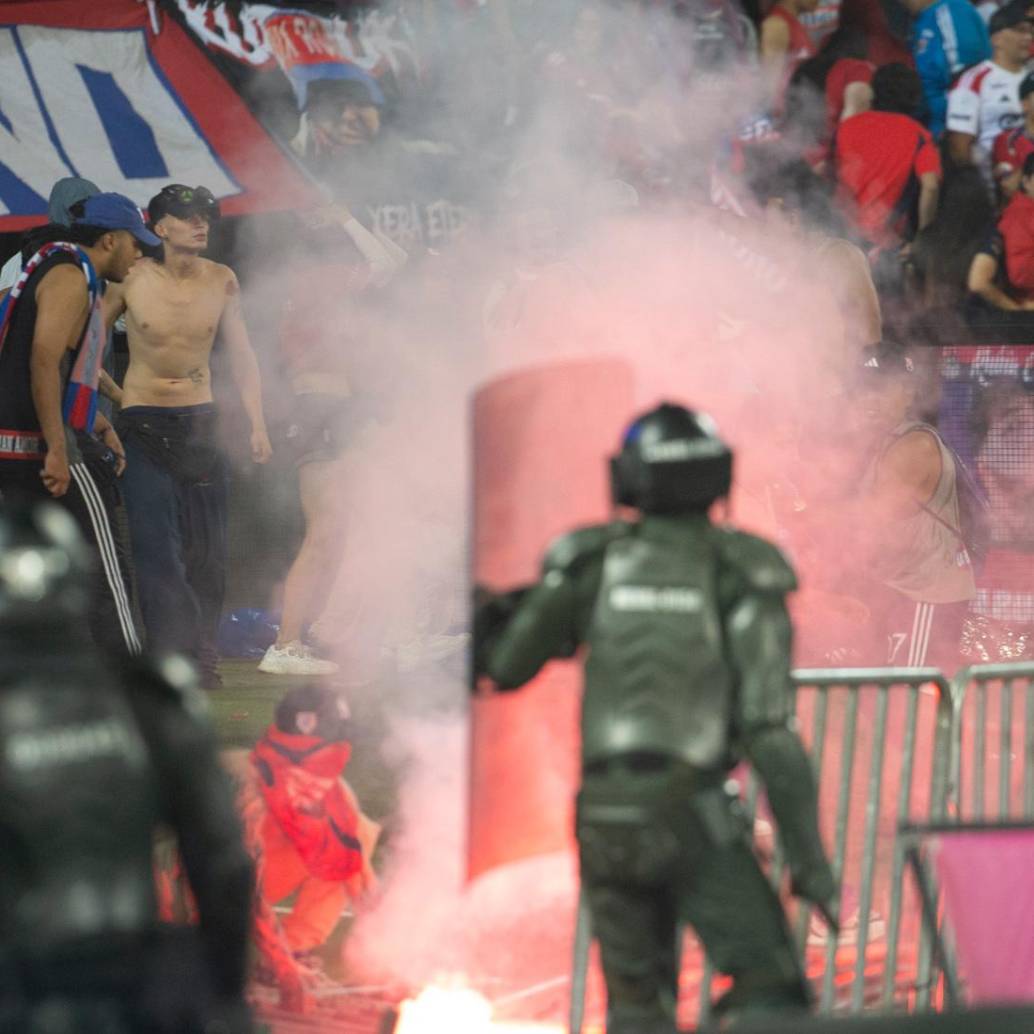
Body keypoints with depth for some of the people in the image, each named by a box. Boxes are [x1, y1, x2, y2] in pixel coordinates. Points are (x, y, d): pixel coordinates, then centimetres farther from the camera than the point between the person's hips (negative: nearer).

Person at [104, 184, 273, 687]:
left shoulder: (220, 281, 1)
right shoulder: (131, 279, -8)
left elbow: (241, 355, 7)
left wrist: (257, 424, 3)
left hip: (200, 421, 3)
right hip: (142, 424, -3)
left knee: (208, 550, 3)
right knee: (158, 546, -11)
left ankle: (203, 660, 12)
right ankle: (175, 659, -10)